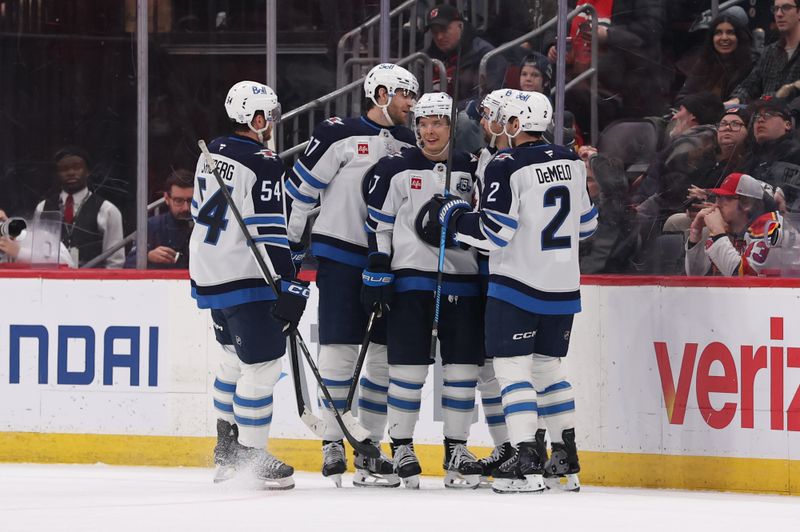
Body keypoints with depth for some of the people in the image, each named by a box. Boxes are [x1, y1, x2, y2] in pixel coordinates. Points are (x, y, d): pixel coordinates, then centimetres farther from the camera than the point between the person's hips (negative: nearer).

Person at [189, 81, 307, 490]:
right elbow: (269, 232, -23)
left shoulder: (211, 154, 10)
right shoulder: (262, 165, -17)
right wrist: (288, 287, -24)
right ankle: (250, 453, -2)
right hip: (245, 280, -10)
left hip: (209, 273, 10)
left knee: (235, 358, 23)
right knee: (261, 365, -4)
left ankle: (226, 446, 30)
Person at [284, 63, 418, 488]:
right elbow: (300, 186, -6)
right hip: (341, 256, -6)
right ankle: (333, 444, 0)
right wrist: (286, 244, -6)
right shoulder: (339, 135, -7)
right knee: (339, 349, -8)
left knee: (386, 354, 4)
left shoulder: (411, 145, 11)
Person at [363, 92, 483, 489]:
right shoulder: (395, 169, 1)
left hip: (461, 281, 3)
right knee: (408, 366, -4)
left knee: (462, 368, 3)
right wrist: (377, 273, -5)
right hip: (410, 279, -3)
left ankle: (456, 451, 12)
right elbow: (377, 225, 1)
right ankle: (401, 449, 7)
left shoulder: (471, 170, 9)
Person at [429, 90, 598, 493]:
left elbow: (493, 232, -18)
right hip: (563, 286, 7)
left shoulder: (507, 167, -15)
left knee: (512, 366, -4)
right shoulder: (571, 162, 8)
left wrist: (451, 215, -4)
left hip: (518, 284, -7)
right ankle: (566, 458, 18)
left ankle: (526, 461, -13)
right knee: (549, 365, 17)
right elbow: (586, 222, 17)